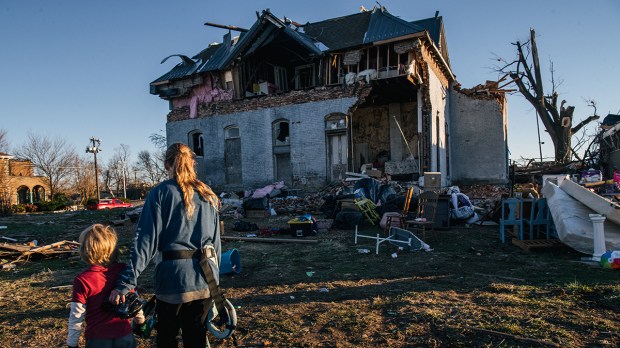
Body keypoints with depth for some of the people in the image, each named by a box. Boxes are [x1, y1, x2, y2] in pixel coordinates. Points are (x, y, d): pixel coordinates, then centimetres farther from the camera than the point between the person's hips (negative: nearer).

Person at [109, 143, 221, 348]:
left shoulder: (161, 193, -5)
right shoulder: (208, 195, 8)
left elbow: (146, 241, -13)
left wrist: (126, 282, -12)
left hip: (173, 278, -4)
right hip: (204, 280, 4)